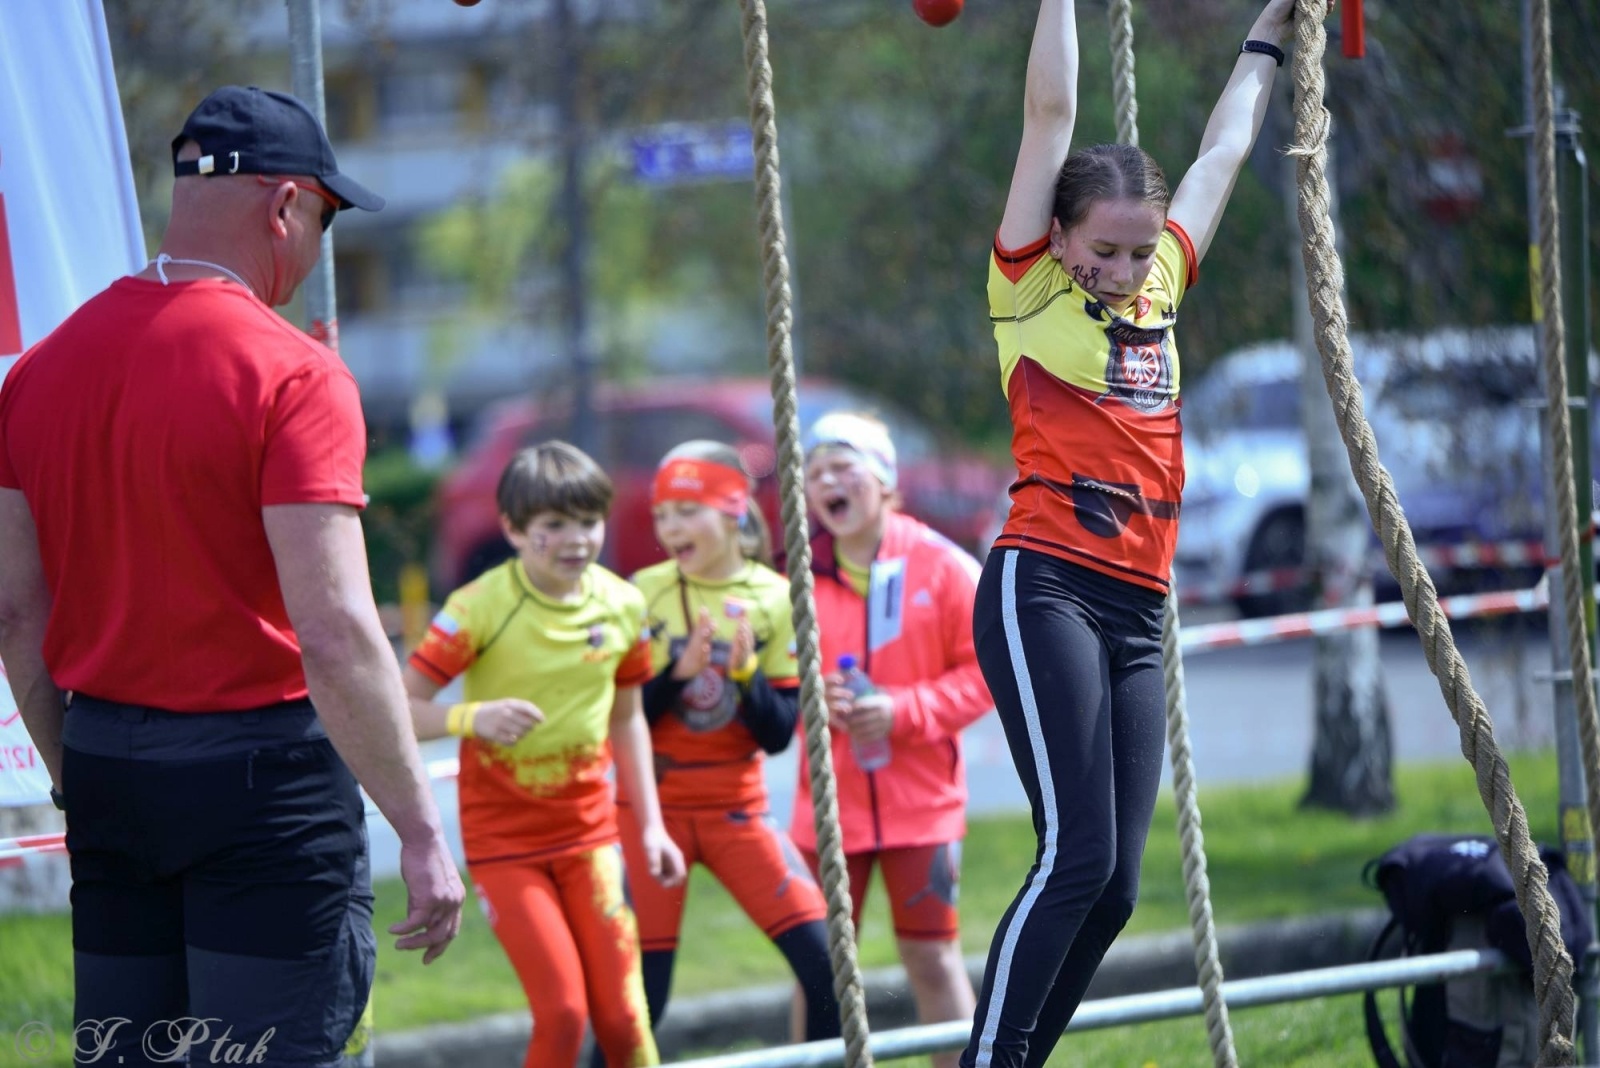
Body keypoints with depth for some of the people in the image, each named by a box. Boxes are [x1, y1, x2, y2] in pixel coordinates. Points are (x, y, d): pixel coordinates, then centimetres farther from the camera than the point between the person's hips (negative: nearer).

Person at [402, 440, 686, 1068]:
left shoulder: (622, 605, 0)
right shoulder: (482, 608, -15)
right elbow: (399, 708, -17)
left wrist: (651, 825, 11)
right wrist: (475, 717, -35)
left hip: (588, 830, 4)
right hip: (503, 837, -4)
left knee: (622, 1016, -1)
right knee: (562, 1010, -15)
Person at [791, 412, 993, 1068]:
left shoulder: (940, 566, -6)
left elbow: (986, 670, -5)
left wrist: (902, 711, -16)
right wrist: (813, 699, -14)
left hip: (921, 801, -2)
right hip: (829, 804, 2)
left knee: (933, 957, 1)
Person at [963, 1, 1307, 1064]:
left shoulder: (1158, 288, 17)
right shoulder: (1030, 287, 3)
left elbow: (1224, 151, 30)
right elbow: (1052, 114, 0)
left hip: (1138, 616, 7)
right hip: (1044, 594, -6)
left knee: (1113, 884, -1)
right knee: (1077, 855, -18)